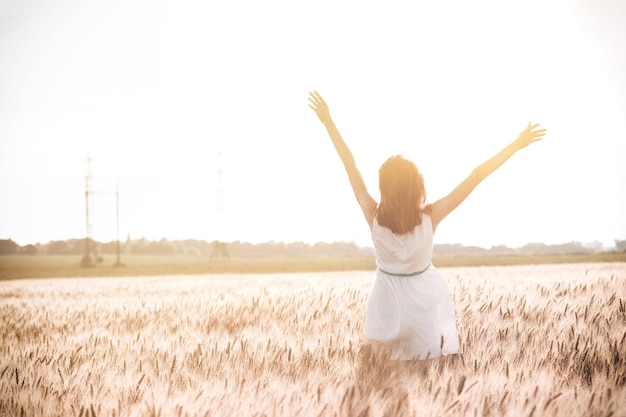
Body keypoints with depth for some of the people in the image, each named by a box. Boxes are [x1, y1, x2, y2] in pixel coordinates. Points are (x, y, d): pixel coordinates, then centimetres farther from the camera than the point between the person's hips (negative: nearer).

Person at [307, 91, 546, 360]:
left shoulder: (374, 217, -24)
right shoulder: (430, 217, -25)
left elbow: (350, 167, -17)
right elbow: (476, 177, -23)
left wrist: (328, 121, -10)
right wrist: (517, 145, -20)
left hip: (388, 299, 1)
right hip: (424, 298, -1)